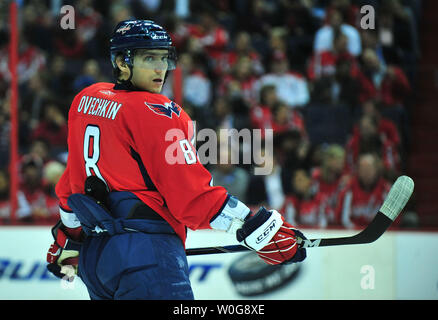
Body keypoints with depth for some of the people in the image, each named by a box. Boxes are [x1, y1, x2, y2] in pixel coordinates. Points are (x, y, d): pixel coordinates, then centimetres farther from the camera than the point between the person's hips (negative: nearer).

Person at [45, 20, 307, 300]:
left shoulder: (84, 101, 14)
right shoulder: (155, 112, -9)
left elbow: (74, 178, 25)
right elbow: (193, 194, -14)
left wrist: (68, 236, 37)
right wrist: (259, 229, -12)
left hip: (93, 255, 9)